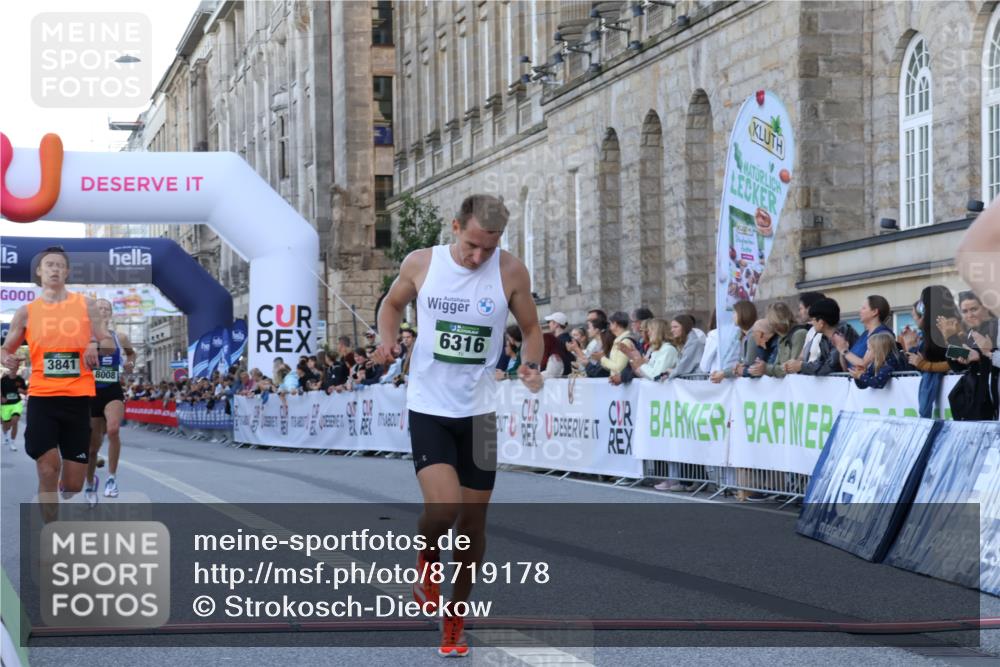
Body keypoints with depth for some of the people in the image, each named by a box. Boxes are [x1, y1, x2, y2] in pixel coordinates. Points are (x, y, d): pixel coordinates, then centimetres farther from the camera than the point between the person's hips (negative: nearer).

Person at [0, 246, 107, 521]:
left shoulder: (86, 305, 8)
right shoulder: (26, 312, 8)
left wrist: (96, 346, -11)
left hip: (77, 398, 1)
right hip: (41, 398, -1)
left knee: (73, 484, 2)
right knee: (48, 472, -12)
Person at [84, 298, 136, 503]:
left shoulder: (120, 337, 5)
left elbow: (131, 352, 24)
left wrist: (130, 362, 2)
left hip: (113, 392, 0)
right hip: (92, 392, 0)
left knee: (113, 429, -29)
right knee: (93, 445, 8)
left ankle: (112, 478, -15)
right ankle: (90, 484, 33)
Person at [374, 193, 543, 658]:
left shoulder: (510, 272, -7)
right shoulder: (421, 264, -6)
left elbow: (531, 329, 6)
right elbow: (393, 304, 13)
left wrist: (531, 365, -14)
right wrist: (387, 339, -7)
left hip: (478, 410, 2)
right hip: (428, 408, -2)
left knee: (474, 521, 7)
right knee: (443, 507, -21)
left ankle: (456, 614, 26)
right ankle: (427, 559, 15)